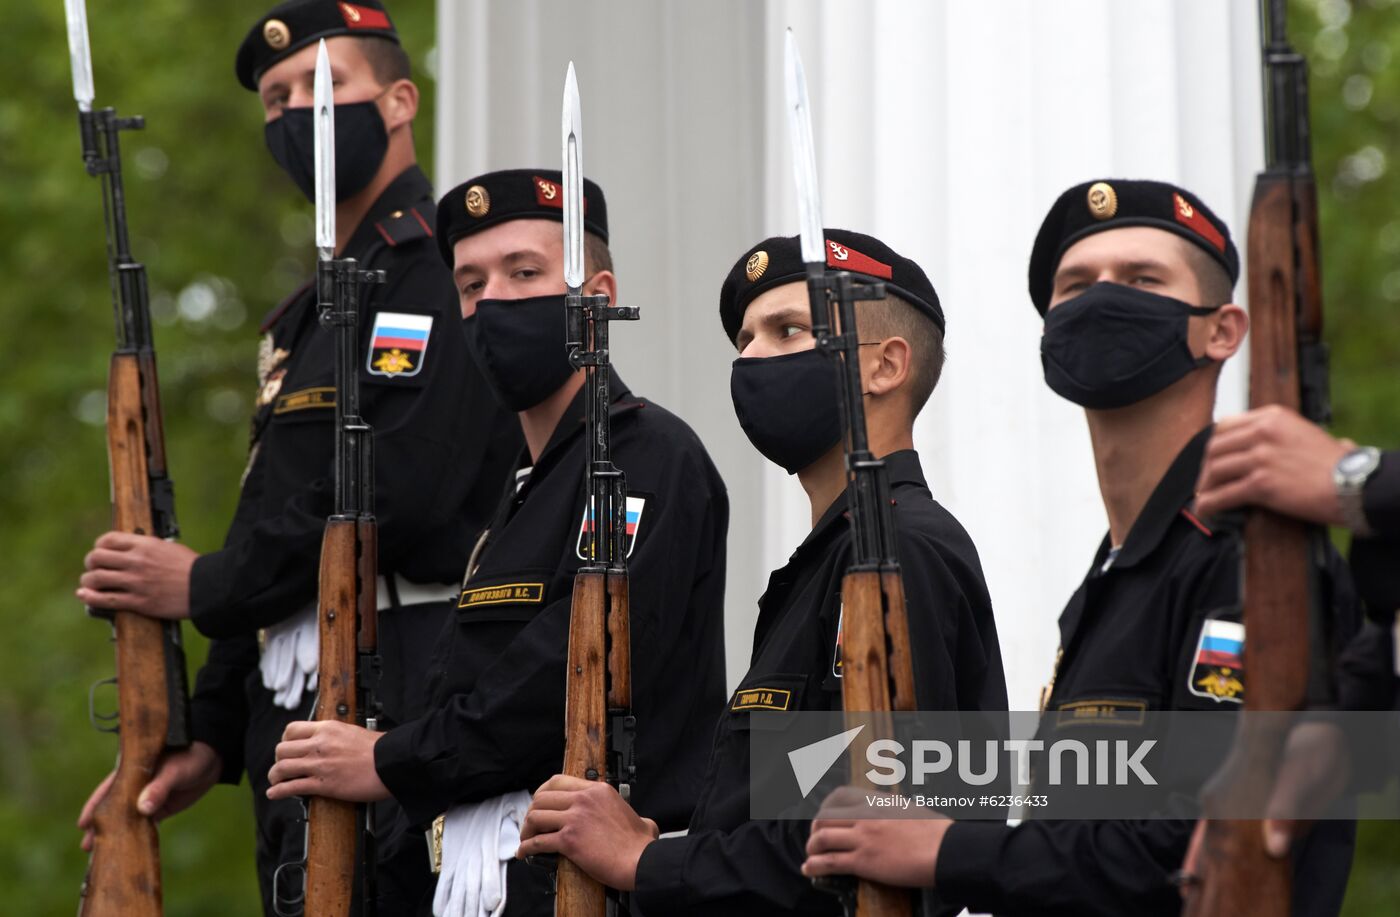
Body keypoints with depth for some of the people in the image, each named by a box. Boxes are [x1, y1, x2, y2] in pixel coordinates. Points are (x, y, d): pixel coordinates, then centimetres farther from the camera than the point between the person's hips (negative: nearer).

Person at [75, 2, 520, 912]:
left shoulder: (438, 272, -8)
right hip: (301, 750, 10)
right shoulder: (310, 318, 23)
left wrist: (201, 587, -7)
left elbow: (395, 502, -19)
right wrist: (211, 736, 14)